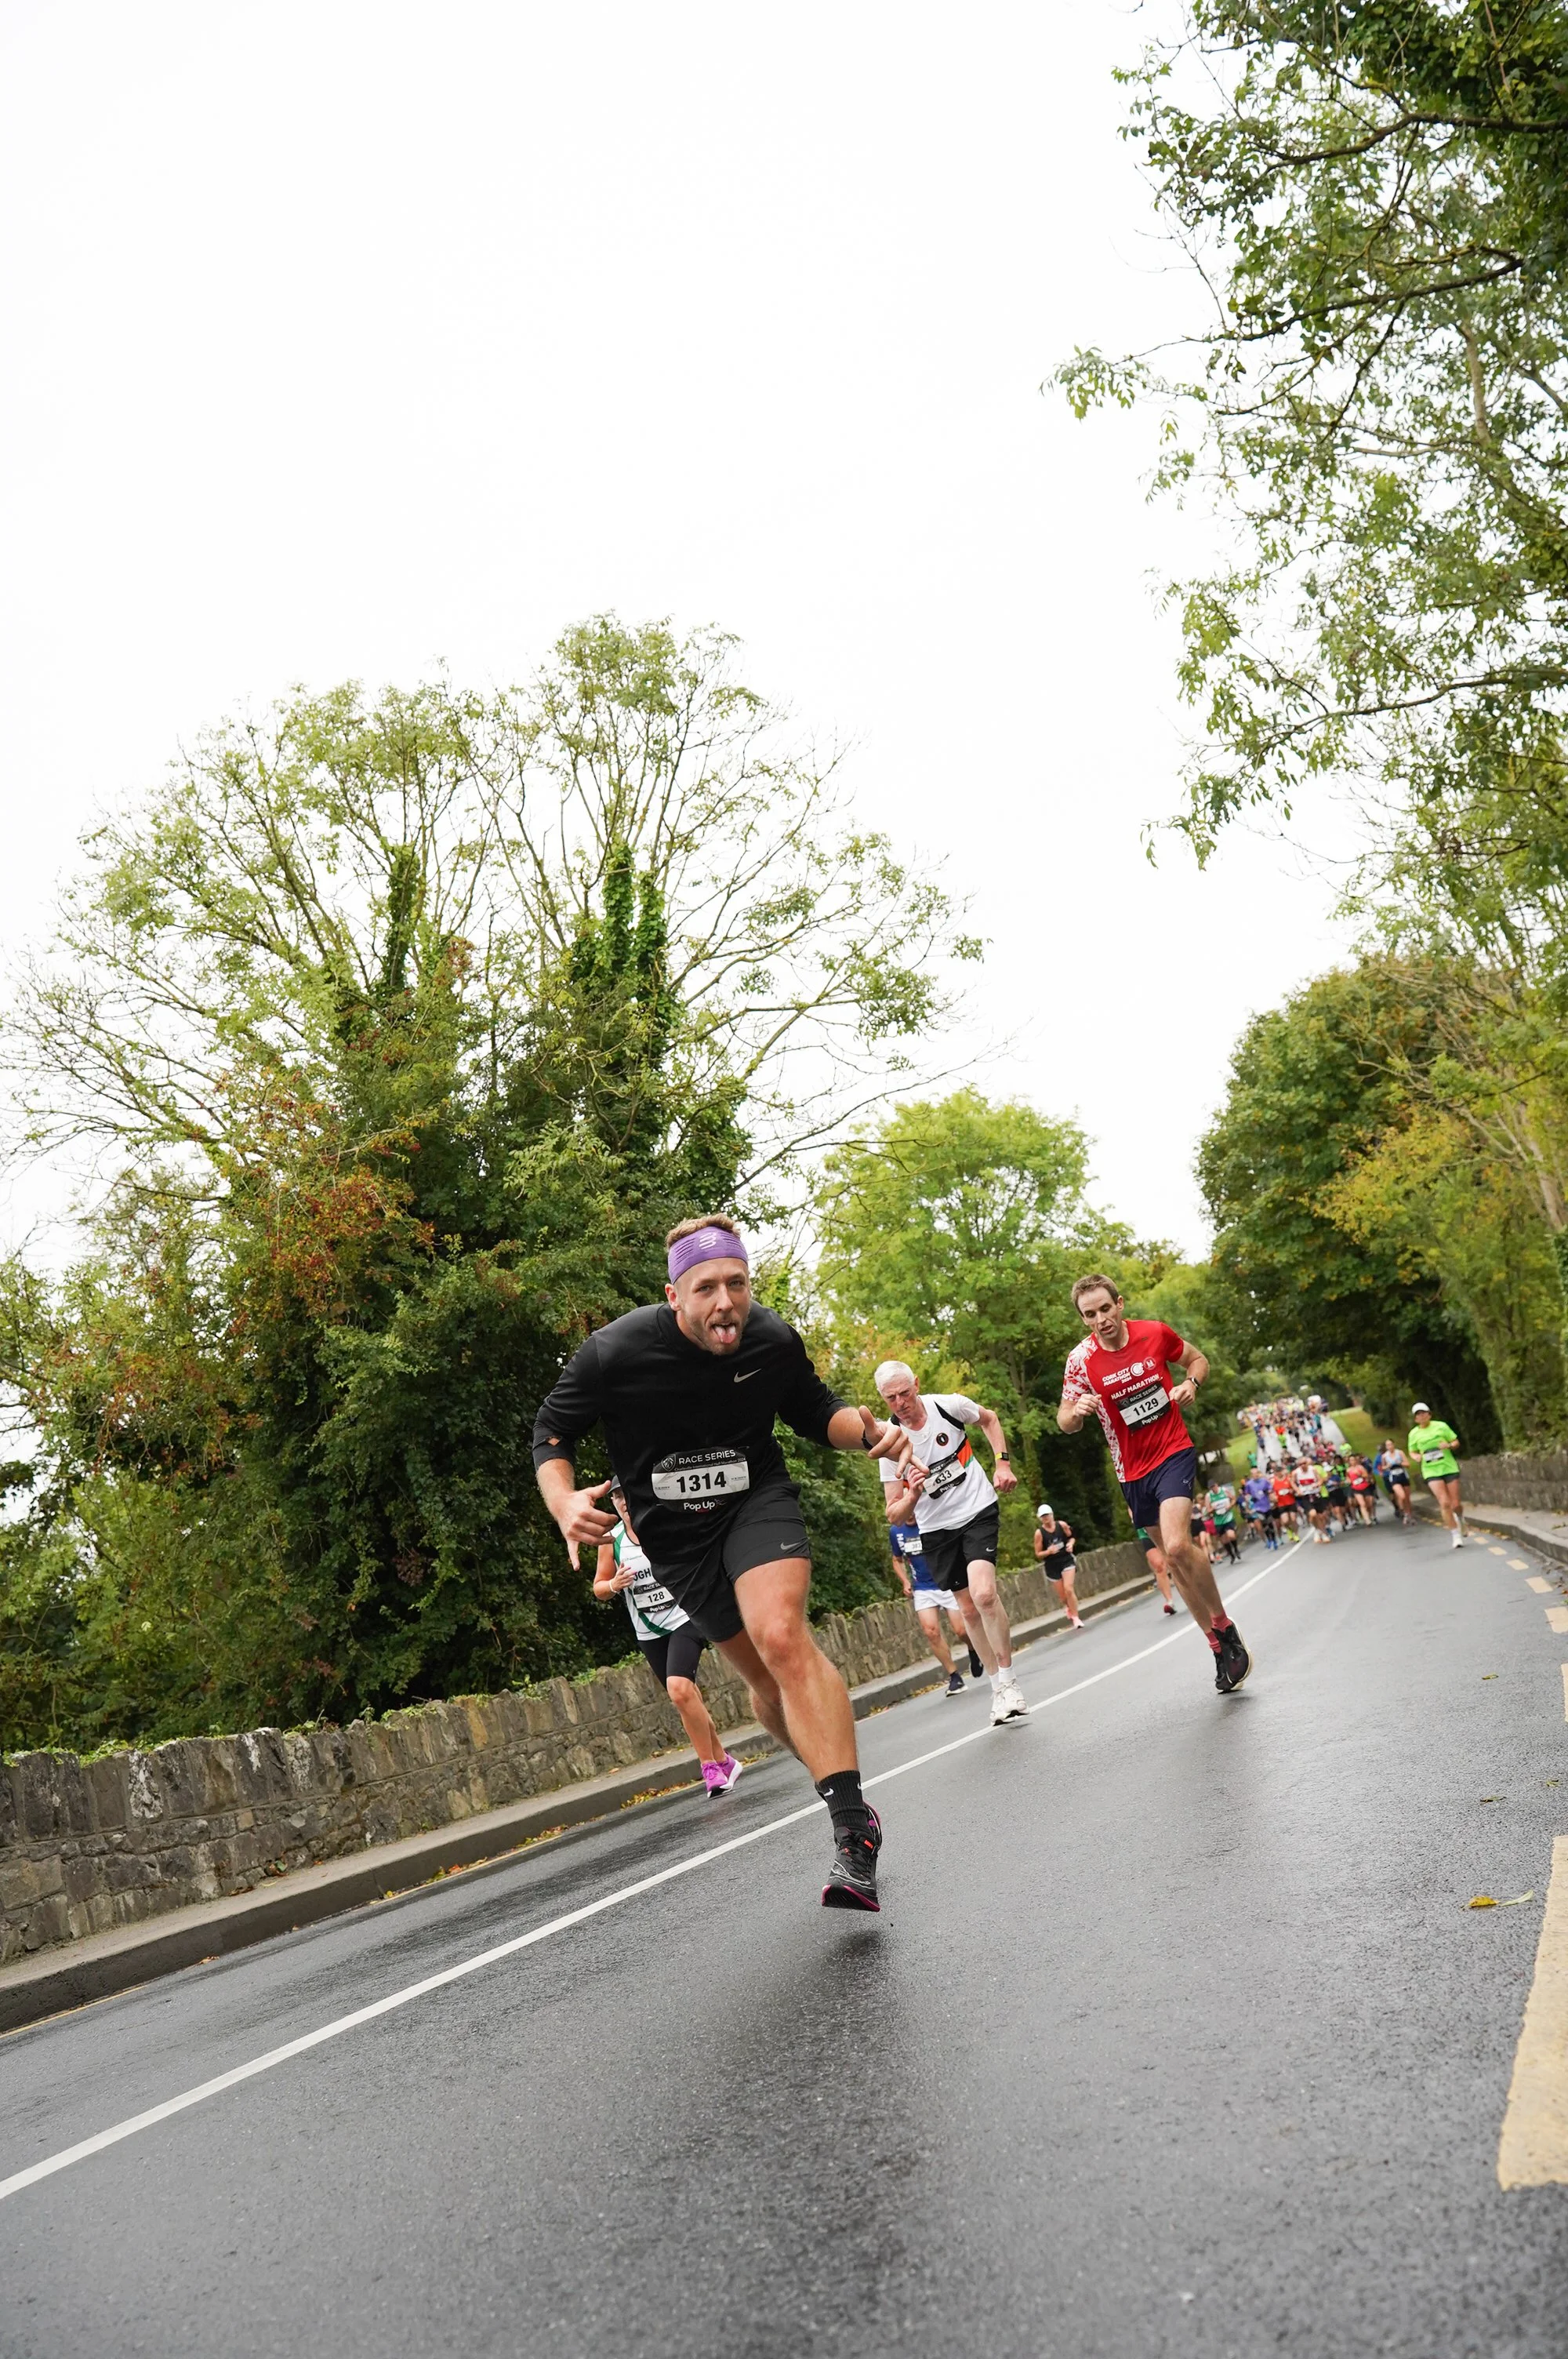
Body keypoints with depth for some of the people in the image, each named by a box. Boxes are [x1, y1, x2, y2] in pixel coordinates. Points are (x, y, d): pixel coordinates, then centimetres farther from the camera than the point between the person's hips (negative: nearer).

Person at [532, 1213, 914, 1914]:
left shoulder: (774, 1340, -15)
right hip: (674, 1533, 1)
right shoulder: (615, 1352, -22)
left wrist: (867, 1429, -16)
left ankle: (852, 1826, -27)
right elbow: (551, 1432, -7)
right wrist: (564, 1502, -27)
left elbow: (814, 1410, 5)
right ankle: (848, 1800, 34)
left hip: (756, 1500, -1)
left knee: (782, 1636, -28)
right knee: (764, 1677, 10)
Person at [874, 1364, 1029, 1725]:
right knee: (970, 1610, 7)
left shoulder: (949, 1405, -14)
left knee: (984, 1594, -21)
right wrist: (913, 1495, -31)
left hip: (978, 1511, -2)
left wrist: (1003, 1463, 0)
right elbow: (895, 1516, -10)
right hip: (936, 1530, 2)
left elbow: (989, 1419, 11)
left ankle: (1007, 1681, -6)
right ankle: (998, 1683, 25)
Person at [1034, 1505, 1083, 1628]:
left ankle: (1075, 1617, -3)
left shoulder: (1062, 1525, -6)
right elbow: (1038, 1554, -6)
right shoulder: (1039, 1533, -11)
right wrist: (1049, 1551, -25)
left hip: (1067, 1561, 0)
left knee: (1069, 1589, -17)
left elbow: (1071, 1537, 12)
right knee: (1062, 1596, 9)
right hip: (1052, 1566, 0)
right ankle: (1070, 1608, 44)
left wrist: (1071, 1544, -10)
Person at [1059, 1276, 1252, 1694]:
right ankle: (1220, 1645, 26)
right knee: (1176, 1561, 11)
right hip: (1132, 1471, 3)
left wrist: (1190, 1383, -11)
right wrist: (1078, 1409, -26)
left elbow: (1197, 1359, 10)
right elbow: (1064, 1422, -4)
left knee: (1177, 1546, -23)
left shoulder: (1155, 1333, -9)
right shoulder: (1081, 1360, -10)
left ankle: (1223, 1624, 0)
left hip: (1173, 1454, -3)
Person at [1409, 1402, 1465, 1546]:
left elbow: (1456, 1442, 7)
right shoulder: (1414, 1434, 3)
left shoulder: (1441, 1426, 0)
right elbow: (1412, 1452, 15)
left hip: (1449, 1468, 0)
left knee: (1455, 1504, 1)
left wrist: (1449, 1445, -15)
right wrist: (1416, 1456, -8)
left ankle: (1460, 1518, 40)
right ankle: (1456, 1535, -4)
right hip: (1431, 1471, 0)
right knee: (1444, 1503, -16)